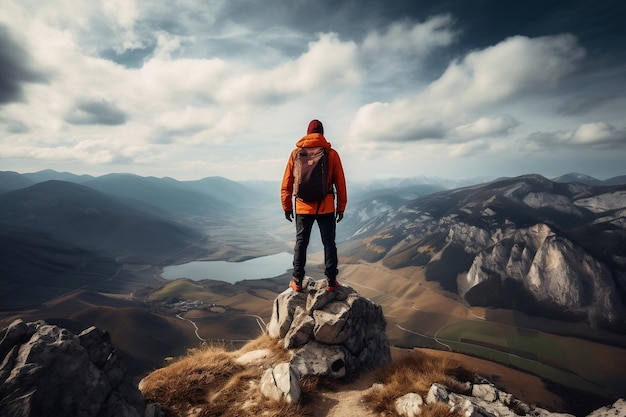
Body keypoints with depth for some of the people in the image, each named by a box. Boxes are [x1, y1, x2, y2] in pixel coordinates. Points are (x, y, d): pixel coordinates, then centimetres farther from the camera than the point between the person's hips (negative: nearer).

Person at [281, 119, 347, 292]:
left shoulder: (296, 153, 0)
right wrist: (341, 207, 7)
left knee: (301, 243, 11)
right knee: (329, 243, 9)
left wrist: (287, 206, 8)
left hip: (303, 207, 1)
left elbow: (287, 183, 1)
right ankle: (331, 281, 14)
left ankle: (297, 281, 15)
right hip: (326, 207, -1)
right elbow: (340, 183, -1)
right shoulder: (331, 154, -2)